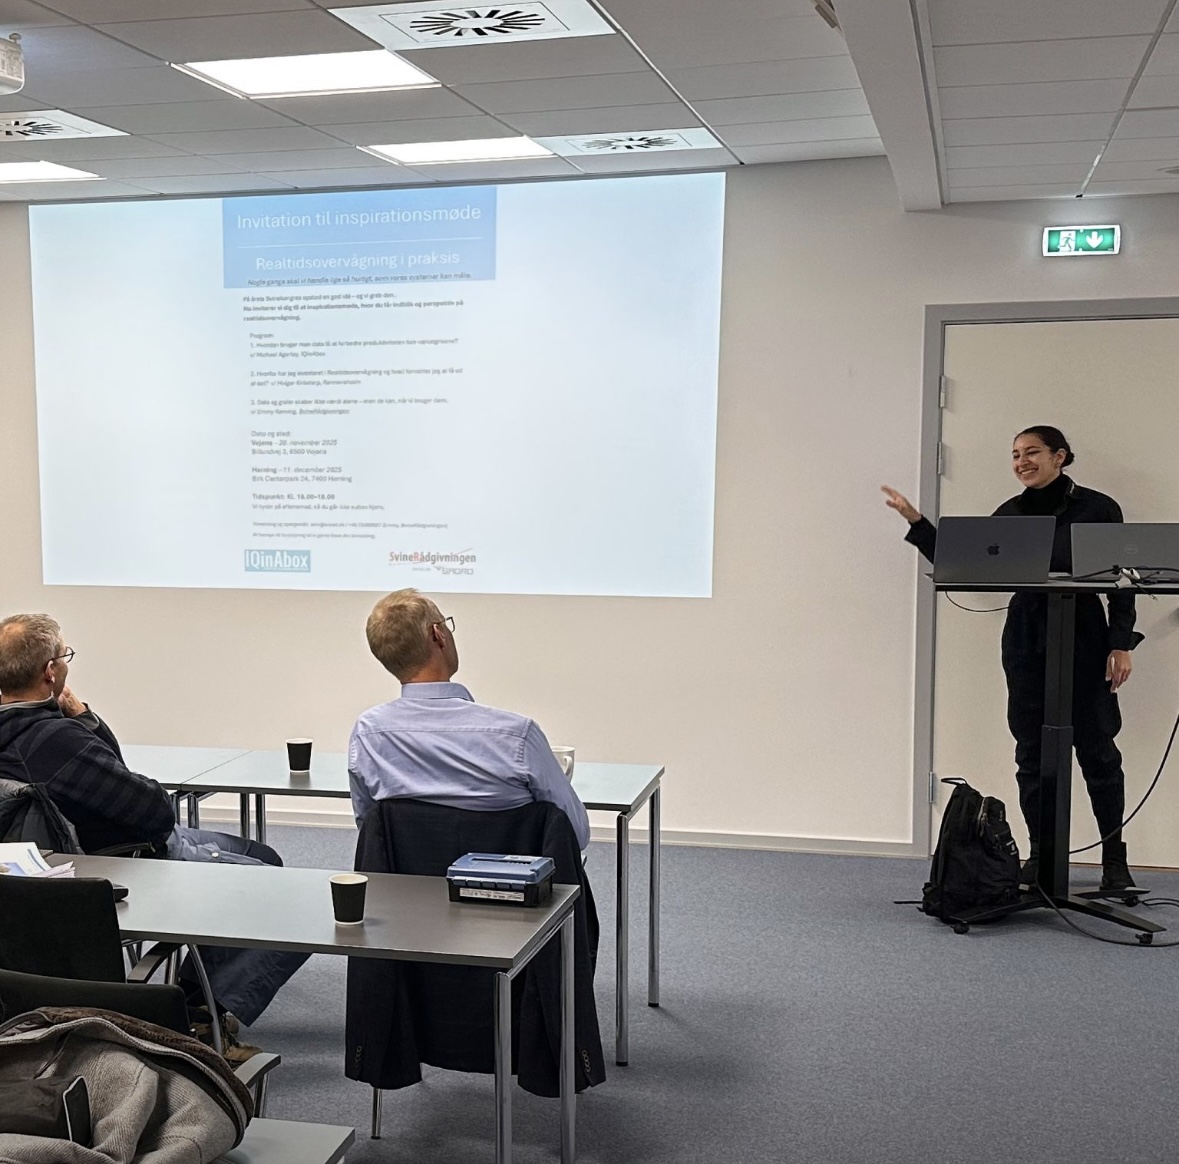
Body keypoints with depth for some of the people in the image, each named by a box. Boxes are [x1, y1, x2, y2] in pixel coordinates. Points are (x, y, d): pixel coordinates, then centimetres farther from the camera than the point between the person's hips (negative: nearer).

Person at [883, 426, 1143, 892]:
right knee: (1031, 752, 6)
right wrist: (917, 522, 2)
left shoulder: (1097, 509, -1)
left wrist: (1121, 644, -7)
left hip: (1084, 641, -4)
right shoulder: (1010, 514, 9)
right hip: (1025, 643, 4)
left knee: (1097, 750, 0)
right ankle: (1040, 855, 15)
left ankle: (1114, 859, 11)